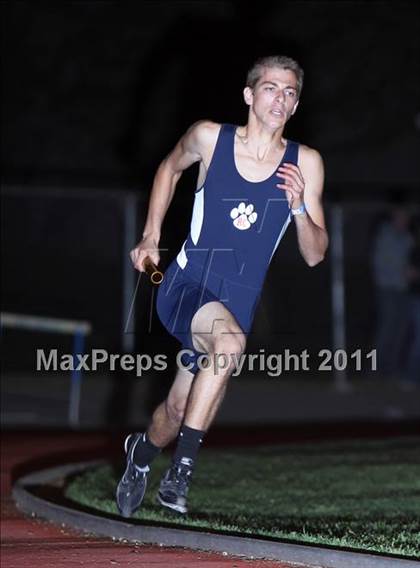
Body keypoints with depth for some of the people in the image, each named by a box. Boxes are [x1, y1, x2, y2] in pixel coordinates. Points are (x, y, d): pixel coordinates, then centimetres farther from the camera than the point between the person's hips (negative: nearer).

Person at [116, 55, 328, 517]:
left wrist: (299, 207, -18)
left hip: (238, 302, 3)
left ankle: (142, 451, 45)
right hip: (185, 285, -3)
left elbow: (314, 256, -1)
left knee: (179, 409, 9)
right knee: (230, 342, -34)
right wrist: (151, 236, 12)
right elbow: (170, 168, 18)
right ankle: (183, 466, -23)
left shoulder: (305, 164, -3)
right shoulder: (209, 137, -5)